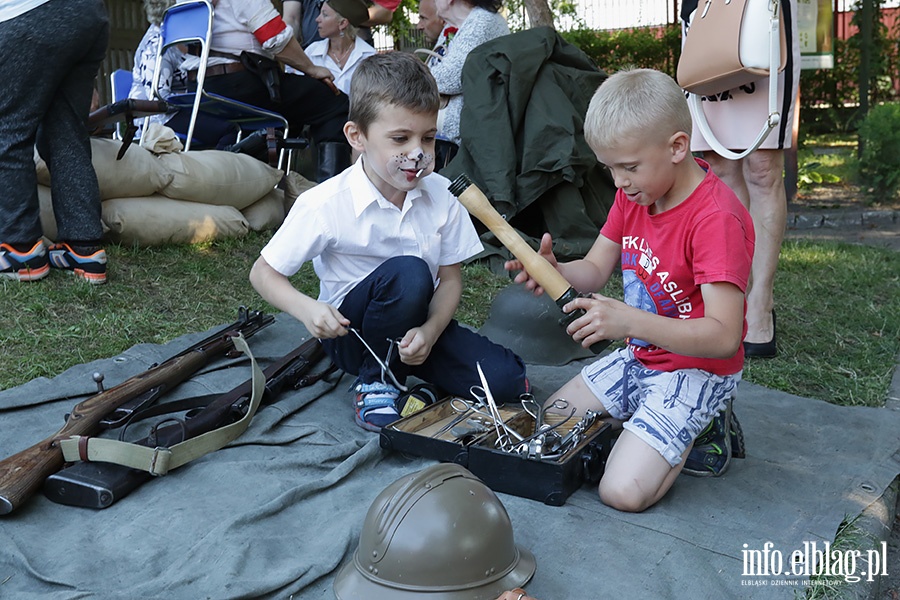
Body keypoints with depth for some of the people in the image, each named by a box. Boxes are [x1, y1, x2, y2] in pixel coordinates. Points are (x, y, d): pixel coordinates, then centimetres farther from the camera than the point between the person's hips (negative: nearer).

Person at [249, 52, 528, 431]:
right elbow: (264, 272, -7)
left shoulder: (440, 196, -7)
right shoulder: (326, 205, -17)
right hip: (351, 332, -3)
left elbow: (450, 278, -2)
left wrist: (430, 330, -22)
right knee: (408, 272, -35)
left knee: (508, 382, -17)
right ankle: (374, 380, -10)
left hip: (419, 326, 3)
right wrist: (306, 309, -28)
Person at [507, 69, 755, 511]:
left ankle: (698, 428, 6)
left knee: (624, 491, -20)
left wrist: (630, 321, -42)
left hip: (696, 371, -8)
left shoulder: (716, 218, -26)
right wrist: (552, 271, -20)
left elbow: (723, 336, -31)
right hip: (637, 358, 8)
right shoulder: (634, 193, 0)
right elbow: (595, 270, 4)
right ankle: (645, 427, 16)